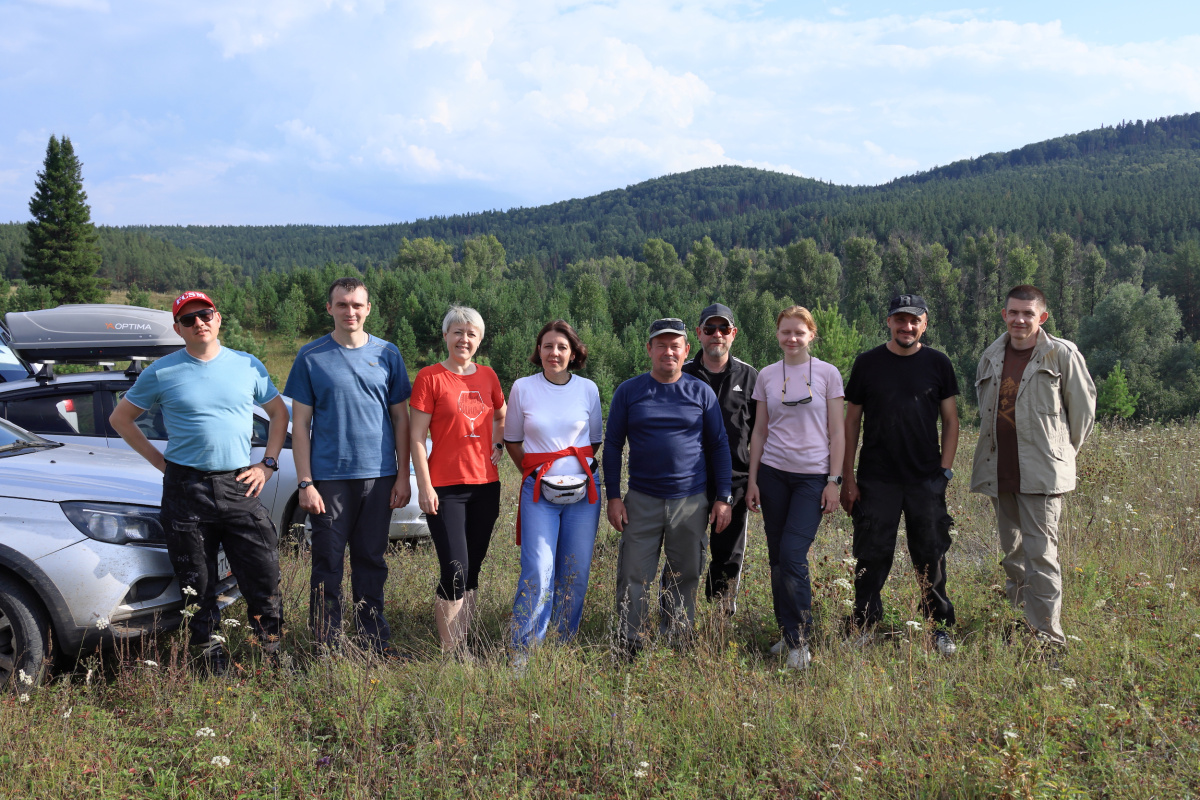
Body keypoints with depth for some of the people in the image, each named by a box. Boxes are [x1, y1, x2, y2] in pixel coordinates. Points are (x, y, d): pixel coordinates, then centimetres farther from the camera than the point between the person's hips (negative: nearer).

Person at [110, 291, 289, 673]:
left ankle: (273, 663, 10)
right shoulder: (162, 372, 3)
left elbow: (279, 413, 17)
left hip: (239, 487, 1)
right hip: (186, 489, -1)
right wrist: (159, 461, 4)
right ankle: (214, 667, 16)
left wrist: (268, 464, 6)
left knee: (264, 581, -2)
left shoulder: (248, 366, 7)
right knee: (198, 589, 5)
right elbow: (120, 418, 13)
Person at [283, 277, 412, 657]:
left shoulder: (387, 354, 6)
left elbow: (400, 419, 9)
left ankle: (375, 641, 20)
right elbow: (300, 425, 1)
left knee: (371, 561, 10)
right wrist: (305, 483, -6)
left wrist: (403, 476, 3)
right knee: (328, 563, 3)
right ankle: (326, 646, 14)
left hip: (378, 476, 2)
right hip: (329, 477, -2)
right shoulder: (311, 356, 1)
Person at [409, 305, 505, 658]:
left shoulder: (487, 376, 9)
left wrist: (498, 444, 11)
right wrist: (424, 486, -12)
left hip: (485, 485, 5)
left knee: (472, 570, 9)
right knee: (456, 571, -10)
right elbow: (416, 437, -7)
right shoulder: (430, 377, -5)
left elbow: (502, 416, 29)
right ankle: (450, 653, 1)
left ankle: (462, 646, 19)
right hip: (446, 487, -5)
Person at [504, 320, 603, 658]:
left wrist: (583, 471, 5)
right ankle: (522, 653, -1)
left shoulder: (588, 389, 4)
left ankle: (565, 647, 20)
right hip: (539, 491, -2)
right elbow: (512, 440, 10)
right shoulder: (523, 388, 1)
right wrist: (533, 474, 5)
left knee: (576, 572, 5)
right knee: (538, 573, -11)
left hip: (582, 490, 2)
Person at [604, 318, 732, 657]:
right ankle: (627, 648, 10)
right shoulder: (628, 392, 3)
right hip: (641, 500, -1)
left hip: (691, 501, 1)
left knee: (685, 576, 7)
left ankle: (676, 644, 21)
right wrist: (613, 496, 0)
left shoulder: (701, 393, 5)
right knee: (633, 578, -1)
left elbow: (718, 446, 9)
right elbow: (612, 445, 7)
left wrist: (723, 497, 3)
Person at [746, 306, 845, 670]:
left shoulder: (828, 374, 0)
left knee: (793, 554, -13)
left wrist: (833, 481, -5)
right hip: (773, 473, 3)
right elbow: (759, 431, 11)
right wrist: (752, 480, 6)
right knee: (777, 556, 5)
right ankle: (789, 631, 18)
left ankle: (799, 638, 0)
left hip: (813, 476, -3)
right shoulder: (766, 376, 7)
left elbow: (837, 432, 0)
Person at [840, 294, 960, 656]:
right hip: (876, 480, -1)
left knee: (931, 555, 6)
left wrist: (945, 471, 0)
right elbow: (851, 422, 5)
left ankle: (940, 626, 22)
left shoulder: (938, 364, 5)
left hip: (926, 480, 1)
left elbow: (950, 420, 9)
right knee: (872, 557, 2)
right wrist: (847, 479, 0)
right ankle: (864, 626, 15)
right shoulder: (868, 363, 2)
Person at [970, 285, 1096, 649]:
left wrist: (1062, 451, 10)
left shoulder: (1062, 355, -4)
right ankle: (1018, 618, 29)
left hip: (1041, 474, -5)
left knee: (1040, 553, -8)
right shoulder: (991, 356, 11)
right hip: (999, 472, 5)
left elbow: (1083, 407, 4)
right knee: (1012, 552, 15)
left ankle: (1048, 635, -3)